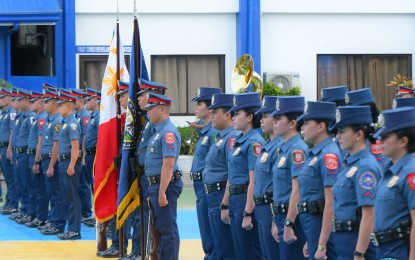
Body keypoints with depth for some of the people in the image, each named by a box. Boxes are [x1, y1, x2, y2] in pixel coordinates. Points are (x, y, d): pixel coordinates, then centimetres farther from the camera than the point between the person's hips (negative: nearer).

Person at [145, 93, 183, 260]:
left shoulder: (168, 132, -18)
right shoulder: (159, 131, 14)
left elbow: (168, 165, -24)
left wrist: (162, 192, -26)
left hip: (164, 185, -10)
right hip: (155, 184, 10)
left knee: (168, 230, -5)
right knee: (160, 228, 16)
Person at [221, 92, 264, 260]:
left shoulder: (254, 142, -15)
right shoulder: (239, 141, 14)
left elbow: (254, 181, -19)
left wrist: (248, 213, -21)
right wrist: (226, 205, 19)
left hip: (246, 200, -9)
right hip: (235, 199, 9)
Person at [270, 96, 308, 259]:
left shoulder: (297, 149, -15)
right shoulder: (283, 148, 13)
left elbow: (297, 191, -20)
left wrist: (288, 224, -22)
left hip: (292, 217, -9)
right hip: (282, 215, 9)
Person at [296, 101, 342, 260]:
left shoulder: (329, 155, -16)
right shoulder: (315, 154, 14)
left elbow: (331, 203, -21)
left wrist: (321, 245, -22)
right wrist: (311, 241, 23)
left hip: (324, 227, -10)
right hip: (313, 227, 10)